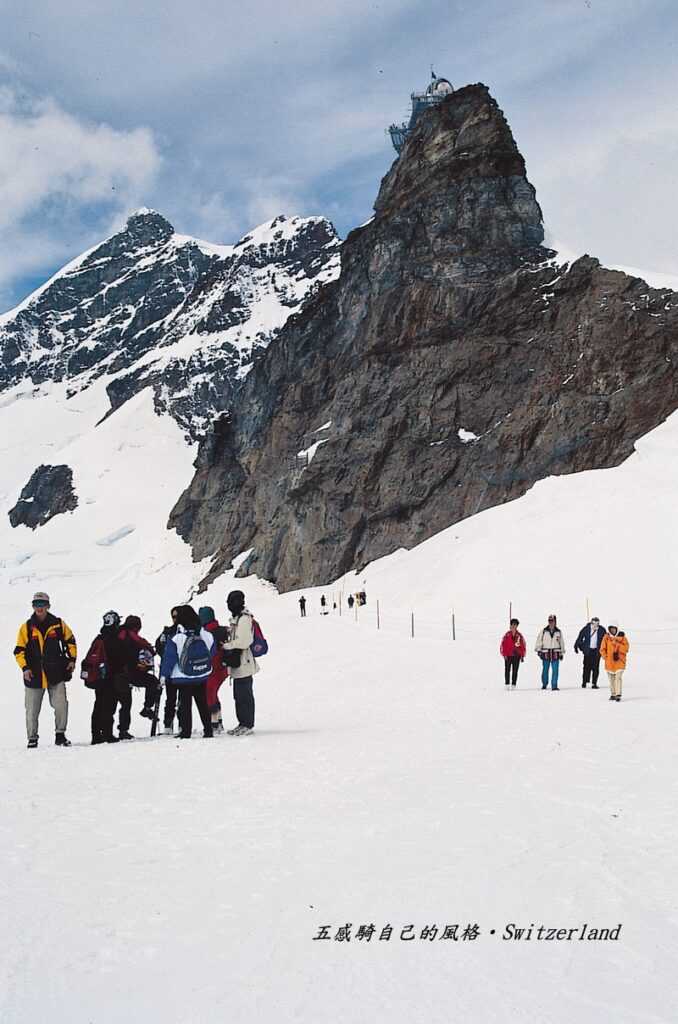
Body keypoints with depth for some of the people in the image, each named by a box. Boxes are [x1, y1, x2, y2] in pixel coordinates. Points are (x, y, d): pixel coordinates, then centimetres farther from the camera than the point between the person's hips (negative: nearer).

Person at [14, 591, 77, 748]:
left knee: (61, 705, -10)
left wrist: (72, 659, 5)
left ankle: (60, 734, 6)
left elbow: (70, 641, 15)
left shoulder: (58, 624, 3)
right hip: (34, 675, 1)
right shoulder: (26, 627, 3)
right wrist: (25, 667, -7)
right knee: (32, 710, 6)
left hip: (56, 673, 0)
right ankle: (32, 738, 20)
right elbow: (19, 650, 4)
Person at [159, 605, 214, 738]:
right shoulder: (207, 635, -5)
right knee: (202, 704, 14)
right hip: (202, 677, 4)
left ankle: (185, 732, 4)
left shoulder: (175, 639, -16)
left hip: (183, 678, -4)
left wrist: (163, 675, -2)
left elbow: (168, 658, -11)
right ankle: (208, 730, 16)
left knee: (185, 705, 5)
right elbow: (212, 654, 9)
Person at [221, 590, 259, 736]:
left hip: (244, 664, -10)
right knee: (238, 695, 14)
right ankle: (243, 723, 22)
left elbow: (244, 641, -20)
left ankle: (247, 725, 1)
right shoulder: (235, 618, 18)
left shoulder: (244, 619, -13)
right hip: (237, 664, 10)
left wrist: (227, 645, -12)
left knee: (245, 695, -5)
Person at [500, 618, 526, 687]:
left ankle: (513, 685, 7)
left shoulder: (519, 636, 5)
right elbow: (503, 645, 1)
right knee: (507, 670, 0)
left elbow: (523, 645, 9)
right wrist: (504, 654, -5)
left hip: (516, 656, 1)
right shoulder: (507, 635, 1)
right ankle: (506, 684, 5)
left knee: (515, 671, 3)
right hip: (508, 656, -1)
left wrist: (522, 656, 5)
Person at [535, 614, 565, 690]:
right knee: (545, 670, 8)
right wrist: (539, 650, -1)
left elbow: (562, 643, 15)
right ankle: (544, 684, 24)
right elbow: (539, 641, 5)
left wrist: (562, 653, 14)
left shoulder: (559, 632, 8)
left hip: (555, 654, 1)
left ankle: (554, 686, -3)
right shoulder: (543, 631, 2)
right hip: (545, 653, -1)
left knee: (555, 670, -6)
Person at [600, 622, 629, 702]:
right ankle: (613, 694, 22)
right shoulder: (606, 637, 2)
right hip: (609, 662, 3)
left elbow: (626, 648, -6)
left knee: (618, 677, -13)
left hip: (619, 662, -3)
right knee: (611, 679, 11)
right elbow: (602, 649, 5)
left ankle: (618, 694, -13)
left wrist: (618, 644, -19)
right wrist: (605, 656, -7)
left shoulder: (622, 637, -1)